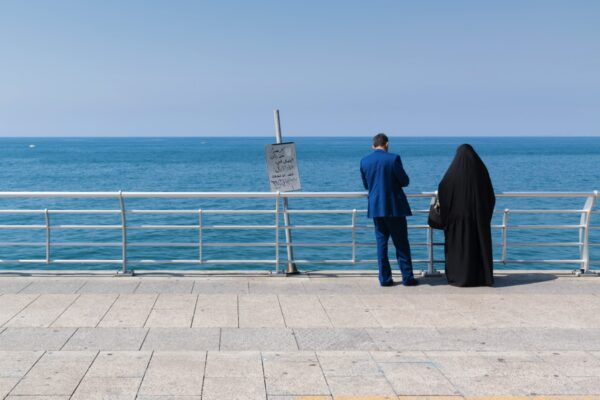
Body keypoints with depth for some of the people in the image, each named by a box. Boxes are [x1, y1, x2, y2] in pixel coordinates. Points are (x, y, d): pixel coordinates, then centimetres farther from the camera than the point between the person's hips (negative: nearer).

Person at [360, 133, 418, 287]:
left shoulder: (364, 161, 1)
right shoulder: (393, 158, -11)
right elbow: (405, 181, -5)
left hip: (375, 207, 3)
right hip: (394, 206, -3)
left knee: (381, 242, 9)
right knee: (401, 243, 5)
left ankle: (384, 278, 8)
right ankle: (407, 277, 7)